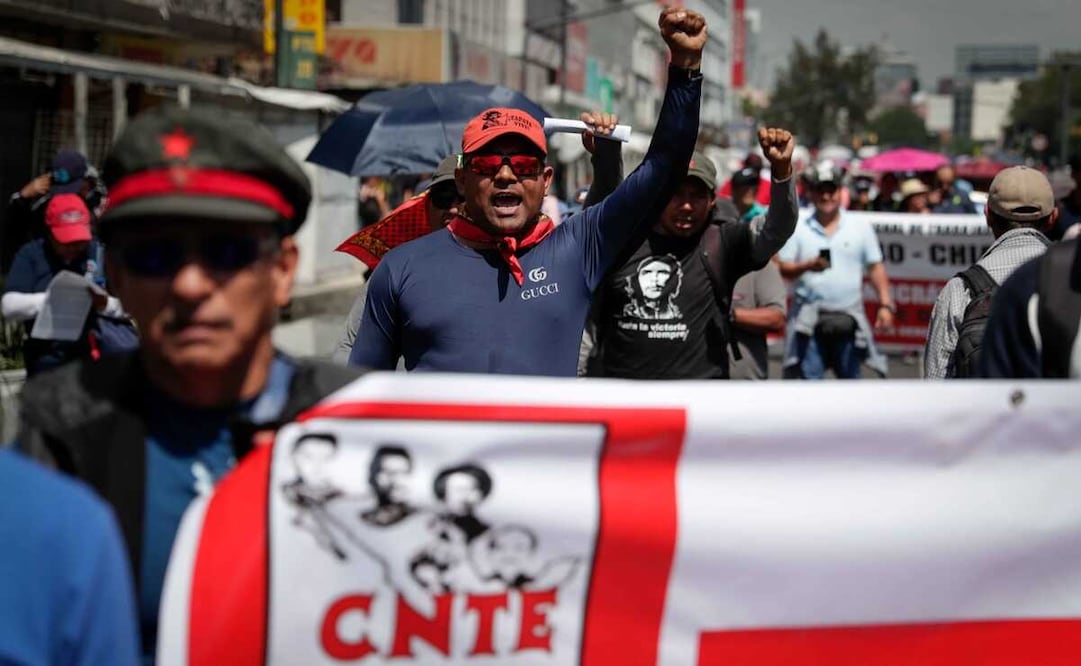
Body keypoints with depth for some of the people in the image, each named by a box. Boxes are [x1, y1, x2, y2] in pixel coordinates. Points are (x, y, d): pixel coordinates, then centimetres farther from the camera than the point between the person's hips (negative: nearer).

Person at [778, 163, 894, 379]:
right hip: (810, 319, -1)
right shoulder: (798, 229, 4)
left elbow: (876, 268, 6)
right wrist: (807, 266, -19)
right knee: (808, 377, -5)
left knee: (850, 378, 8)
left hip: (849, 319, 1)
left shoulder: (861, 227, 7)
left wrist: (885, 305, -3)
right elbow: (783, 270, 1)